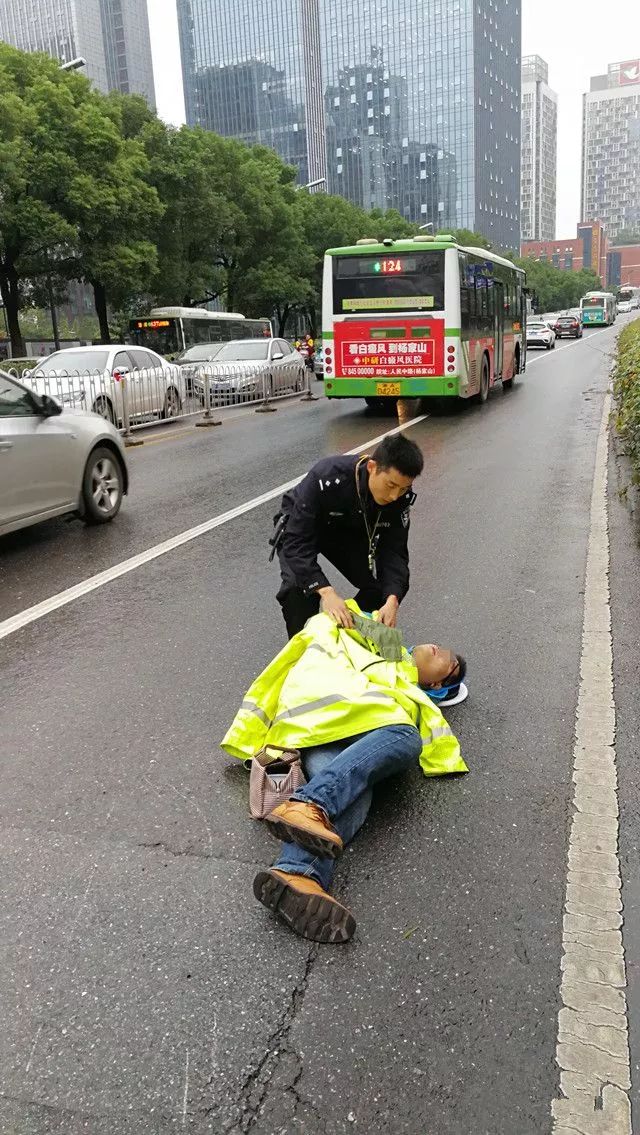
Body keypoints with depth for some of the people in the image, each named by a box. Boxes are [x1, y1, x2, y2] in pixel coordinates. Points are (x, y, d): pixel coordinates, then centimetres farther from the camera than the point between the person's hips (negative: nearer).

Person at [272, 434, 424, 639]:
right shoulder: (326, 479, -41)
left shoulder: (400, 496, -26)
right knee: (298, 587, -29)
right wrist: (326, 592, -53)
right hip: (300, 525, -4)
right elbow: (297, 542, -41)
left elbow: (394, 549, -23)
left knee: (385, 587, -11)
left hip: (349, 530, 4)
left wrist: (392, 599, -41)